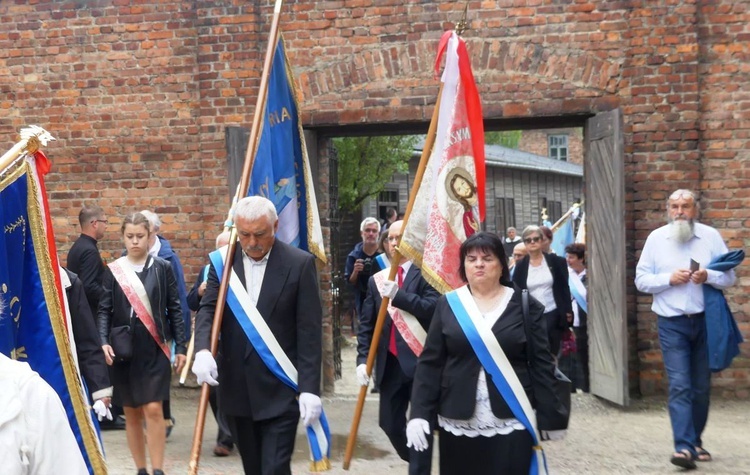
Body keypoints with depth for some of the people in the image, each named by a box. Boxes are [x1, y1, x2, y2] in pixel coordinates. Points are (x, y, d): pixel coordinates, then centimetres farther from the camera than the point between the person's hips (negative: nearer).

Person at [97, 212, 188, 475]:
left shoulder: (162, 268, 3)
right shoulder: (113, 270, 4)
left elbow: (174, 309, 4)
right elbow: (104, 310, 3)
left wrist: (181, 347, 1)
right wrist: (104, 342, -12)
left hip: (154, 348, -1)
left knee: (153, 409, -9)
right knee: (131, 413, 8)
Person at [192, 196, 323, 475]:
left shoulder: (300, 263, -7)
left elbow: (309, 332, -9)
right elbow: (208, 309, -3)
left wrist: (309, 387, -13)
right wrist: (203, 349, -24)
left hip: (280, 391, -4)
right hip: (237, 389, 4)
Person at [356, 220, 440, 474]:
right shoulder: (376, 280, 11)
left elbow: (433, 309, -19)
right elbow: (366, 324, 9)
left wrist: (398, 295, -22)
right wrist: (362, 359, -1)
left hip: (421, 361, -5)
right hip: (390, 364, 6)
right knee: (390, 422, 12)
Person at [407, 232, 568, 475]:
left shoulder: (525, 306, 0)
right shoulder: (448, 304, 2)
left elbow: (541, 364, 1)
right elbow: (429, 362, 1)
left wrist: (551, 417, -1)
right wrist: (419, 413, -7)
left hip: (512, 422, -1)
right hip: (458, 422, 1)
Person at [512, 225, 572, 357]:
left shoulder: (556, 261, 1)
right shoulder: (521, 266, 1)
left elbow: (564, 288, 3)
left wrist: (568, 312, -3)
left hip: (553, 314, 0)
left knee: (552, 354, 6)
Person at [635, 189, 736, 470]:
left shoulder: (711, 236, 3)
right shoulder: (656, 238, 2)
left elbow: (729, 277, 3)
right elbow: (641, 280, 2)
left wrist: (708, 276, -18)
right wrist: (669, 279, -14)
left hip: (705, 321, 2)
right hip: (672, 323, -1)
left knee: (701, 387, 10)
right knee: (679, 386, -10)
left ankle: (695, 441, 25)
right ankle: (684, 446, -13)